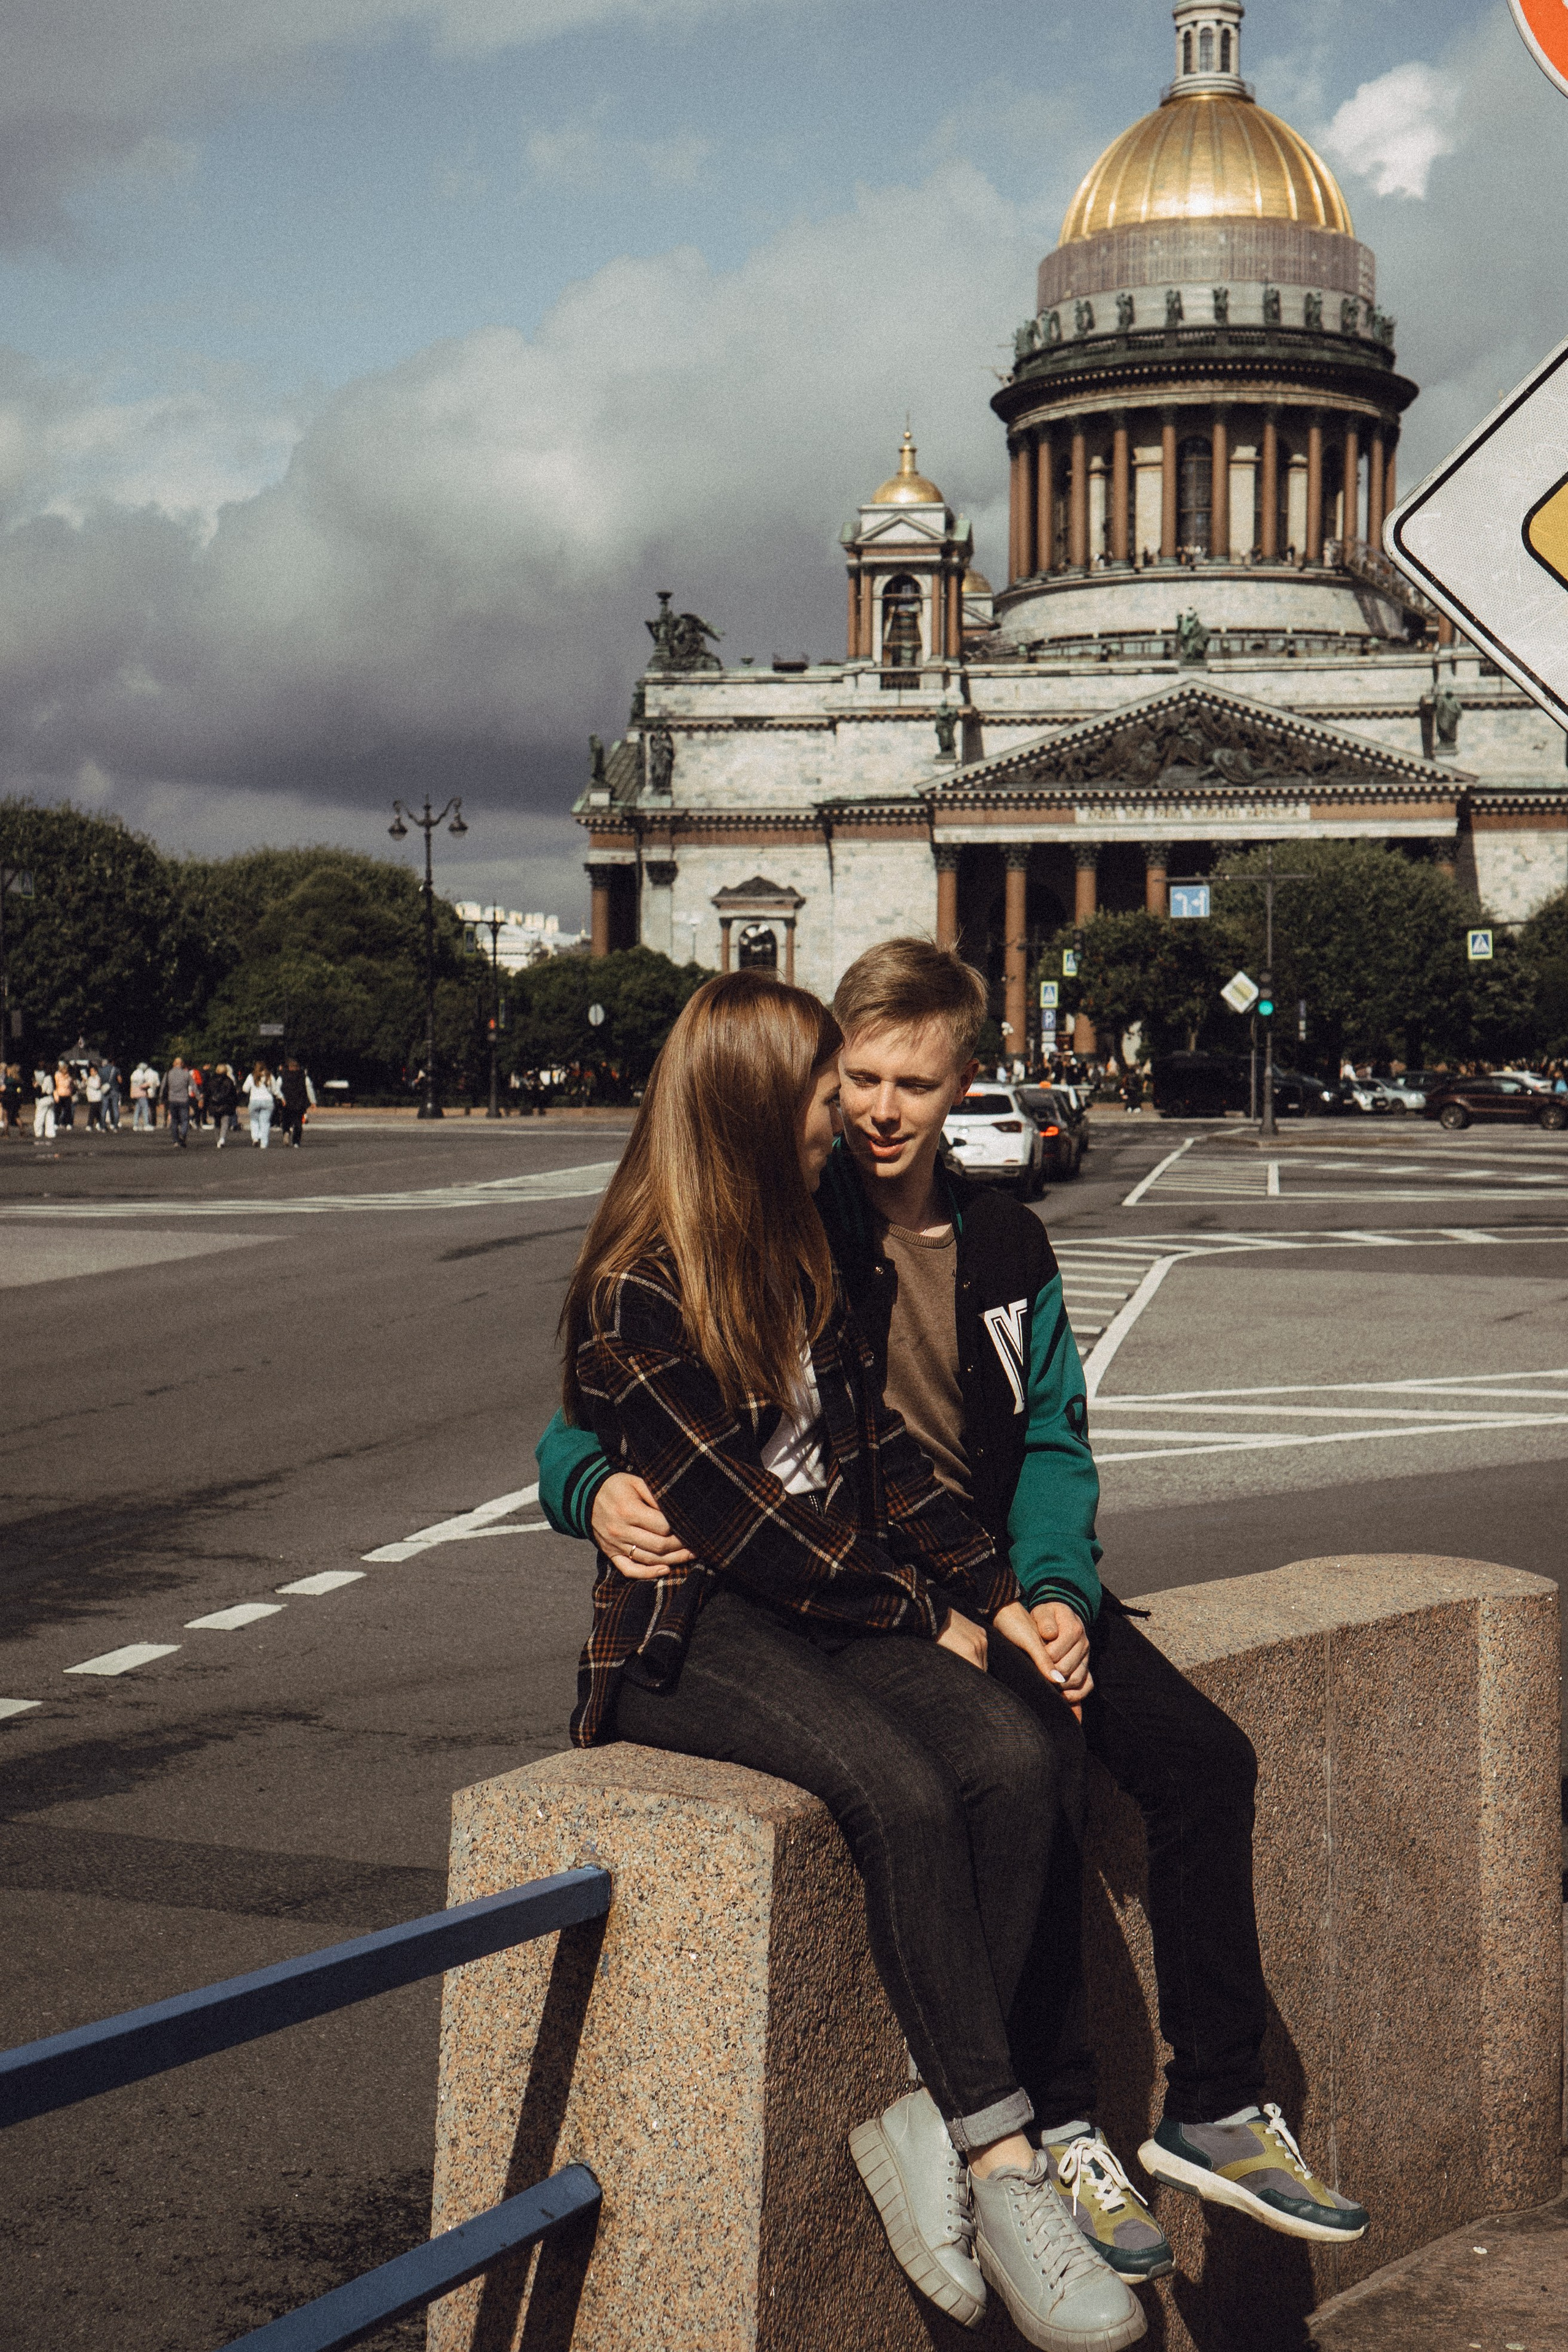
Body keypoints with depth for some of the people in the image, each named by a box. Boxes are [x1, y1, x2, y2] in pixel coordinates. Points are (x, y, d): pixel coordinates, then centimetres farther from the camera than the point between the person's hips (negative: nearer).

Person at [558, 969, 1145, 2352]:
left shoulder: (795, 1261, 15)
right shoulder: (636, 1297, -11)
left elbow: (876, 1452, 15)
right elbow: (742, 1520, -14)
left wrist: (995, 1596, 3)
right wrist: (923, 1618, -8)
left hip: (833, 1608, 7)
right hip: (692, 1633, -7)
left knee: (1020, 1759, -22)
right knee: (902, 1792, -32)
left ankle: (922, 2120, -19)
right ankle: (1000, 2161, -25)